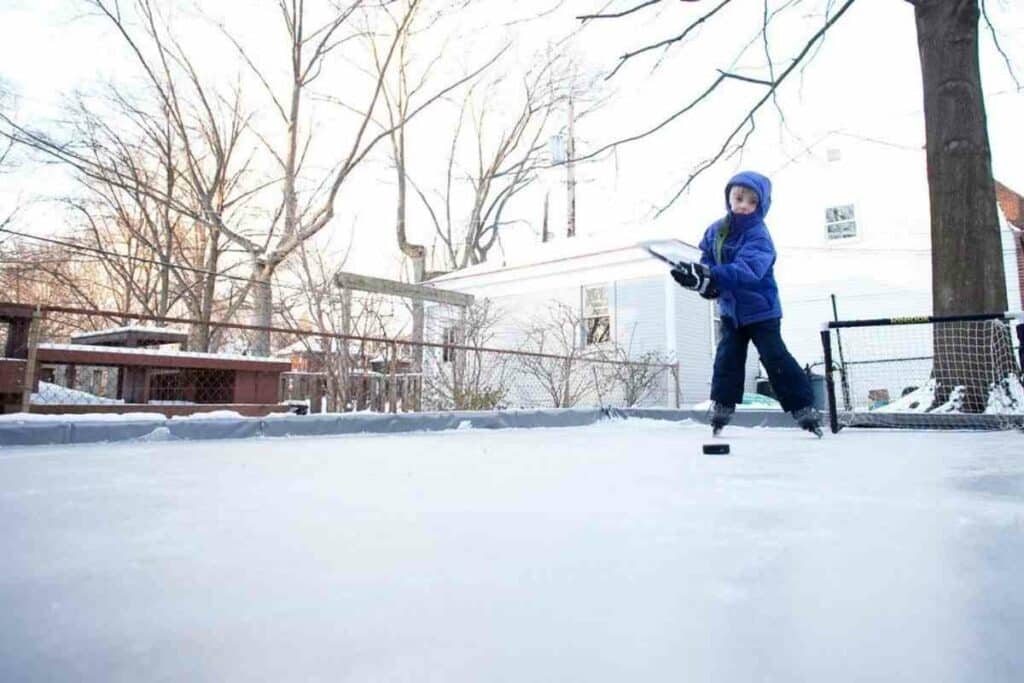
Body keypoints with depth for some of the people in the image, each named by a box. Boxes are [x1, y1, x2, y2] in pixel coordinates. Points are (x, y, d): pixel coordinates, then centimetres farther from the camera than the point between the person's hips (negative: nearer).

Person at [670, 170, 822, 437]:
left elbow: (746, 270, -37)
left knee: (777, 360, -5)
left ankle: (805, 408, 5)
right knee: (727, 358, 6)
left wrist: (709, 276, -49)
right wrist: (700, 278, -16)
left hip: (761, 309, -5)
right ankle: (721, 406, 15)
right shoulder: (716, 230, 0)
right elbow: (707, 262, 8)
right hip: (731, 309, 6)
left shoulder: (758, 236, -22)